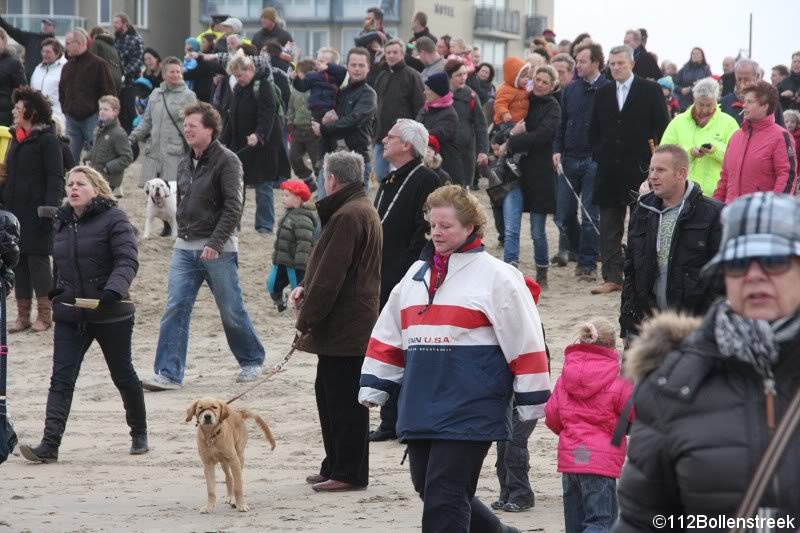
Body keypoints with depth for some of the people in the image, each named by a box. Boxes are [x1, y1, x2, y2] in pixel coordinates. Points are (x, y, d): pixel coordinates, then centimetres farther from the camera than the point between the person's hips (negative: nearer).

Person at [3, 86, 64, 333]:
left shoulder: (47, 140, -10)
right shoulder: (16, 137, 14)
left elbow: (55, 179, -14)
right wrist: (4, 205, 14)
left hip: (36, 214, -7)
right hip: (15, 212, 8)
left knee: (38, 260, -3)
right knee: (18, 261, 7)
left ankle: (44, 315, 4)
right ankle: (23, 315, 12)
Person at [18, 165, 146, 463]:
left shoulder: (113, 218, -10)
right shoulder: (62, 223, 9)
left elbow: (128, 260, -19)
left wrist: (114, 290, -33)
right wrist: (55, 295, 12)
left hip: (111, 315, -5)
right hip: (70, 316, 5)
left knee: (123, 375, 10)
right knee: (61, 379, -7)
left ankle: (139, 434, 30)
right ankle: (49, 445, -14)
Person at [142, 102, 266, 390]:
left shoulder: (227, 161, -9)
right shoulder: (185, 163, 13)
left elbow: (233, 208, -16)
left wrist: (215, 243, -23)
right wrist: (183, 235, 11)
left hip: (218, 250, -6)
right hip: (185, 248, 6)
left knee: (232, 311, 4)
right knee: (175, 309, -6)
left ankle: (252, 361, 25)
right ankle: (169, 373, -8)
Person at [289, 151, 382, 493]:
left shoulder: (347, 217, -18)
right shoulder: (362, 210, 16)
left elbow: (331, 276, -21)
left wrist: (306, 320, -15)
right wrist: (305, 288, 7)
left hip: (343, 327, -11)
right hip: (351, 326, 11)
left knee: (343, 399, -5)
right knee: (329, 394, 17)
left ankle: (348, 473, 0)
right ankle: (336, 466, 24)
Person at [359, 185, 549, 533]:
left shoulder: (495, 276, -5)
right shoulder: (417, 273, 16)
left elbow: (525, 341, -6)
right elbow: (388, 336, 22)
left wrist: (531, 399, -6)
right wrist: (373, 385, 19)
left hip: (470, 412, -7)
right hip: (420, 409, 7)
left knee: (444, 498, -10)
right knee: (428, 490, 12)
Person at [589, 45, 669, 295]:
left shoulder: (650, 90, -1)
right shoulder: (603, 94, 12)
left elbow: (662, 127, -2)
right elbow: (594, 130, 19)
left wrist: (655, 159, -7)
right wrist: (598, 155, 7)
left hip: (640, 169, -4)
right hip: (610, 169, 5)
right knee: (609, 227, 4)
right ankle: (612, 277, 8)